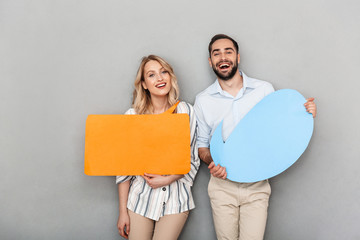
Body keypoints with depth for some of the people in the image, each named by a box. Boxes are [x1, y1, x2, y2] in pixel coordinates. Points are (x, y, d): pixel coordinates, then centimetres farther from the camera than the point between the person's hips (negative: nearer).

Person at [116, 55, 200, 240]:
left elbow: (193, 160, 3)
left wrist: (168, 179, -13)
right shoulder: (132, 116, -3)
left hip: (175, 198, 0)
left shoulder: (186, 111, -2)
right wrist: (122, 211, 0)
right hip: (141, 198, 0)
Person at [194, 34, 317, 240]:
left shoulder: (264, 89, -2)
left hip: (256, 185, 0)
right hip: (222, 184, 1)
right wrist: (211, 161, -13)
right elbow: (202, 144, 7)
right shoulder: (203, 100, 0)